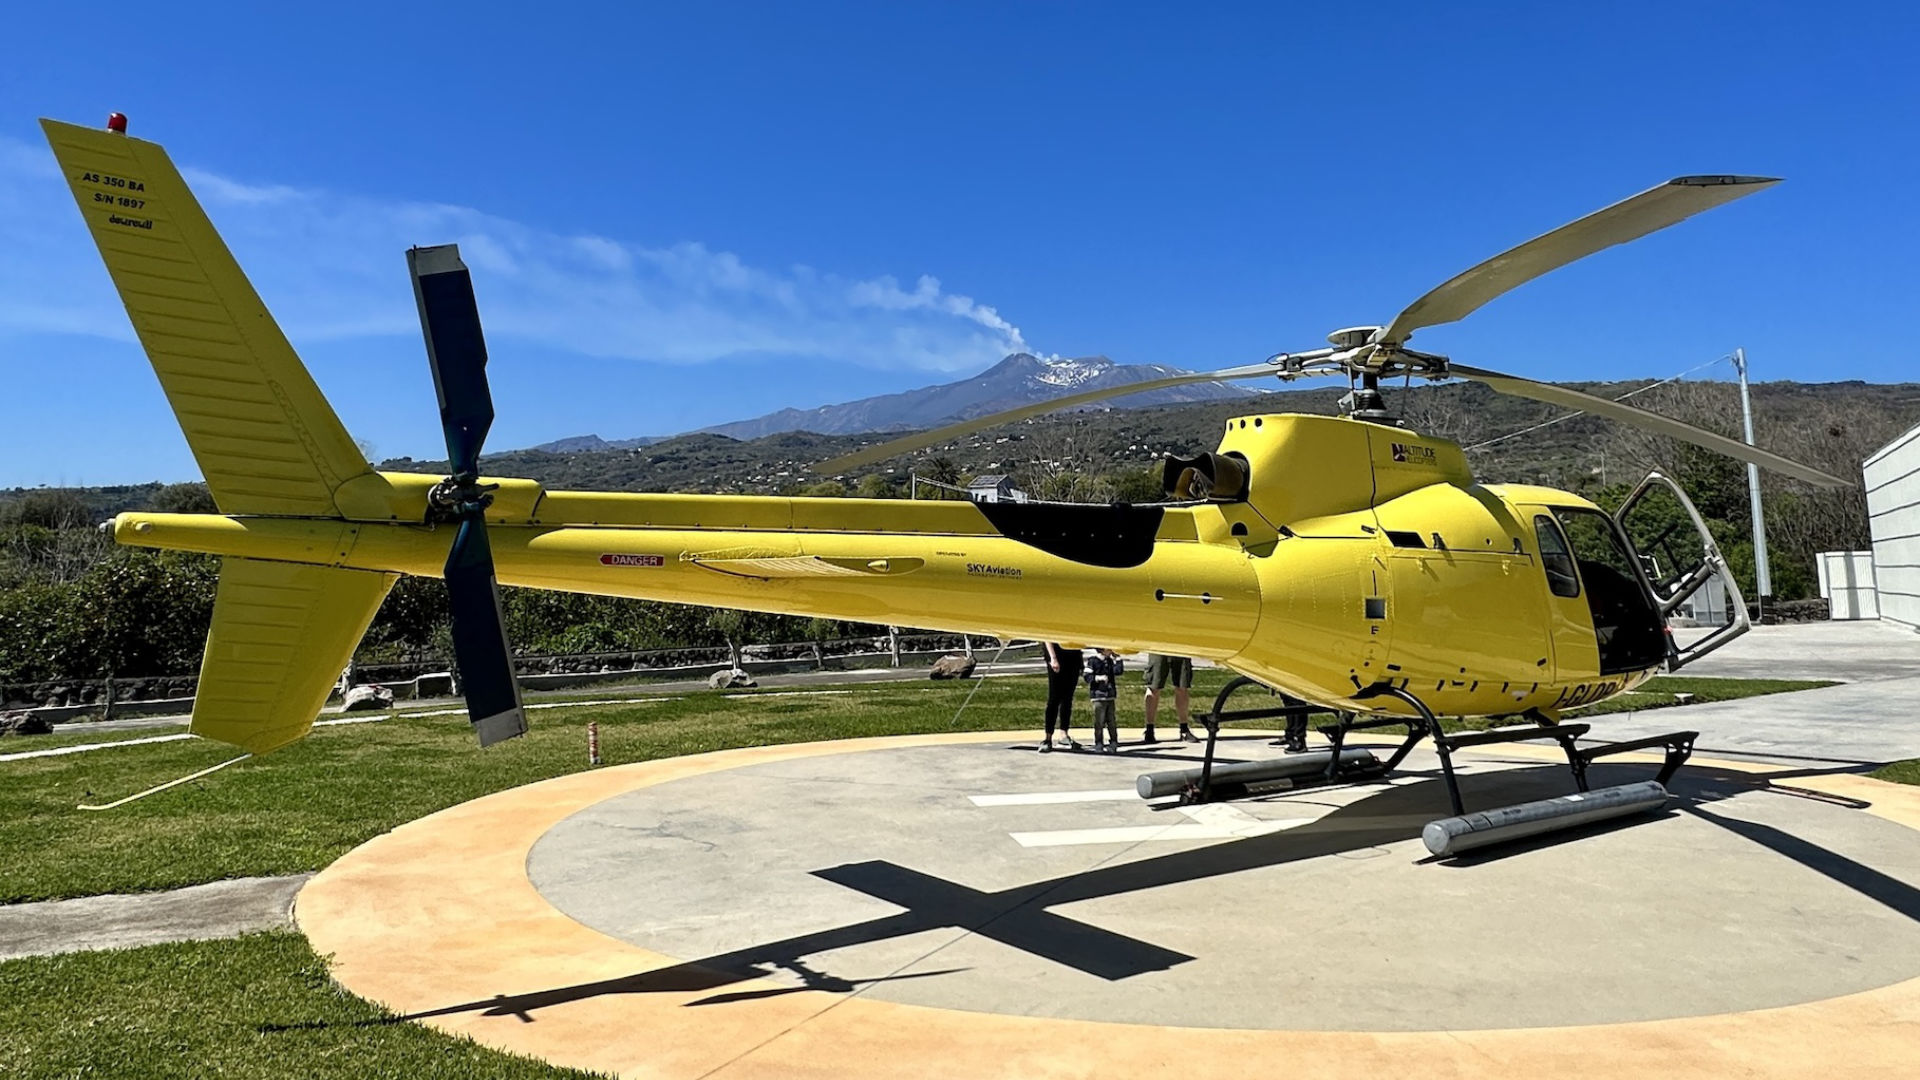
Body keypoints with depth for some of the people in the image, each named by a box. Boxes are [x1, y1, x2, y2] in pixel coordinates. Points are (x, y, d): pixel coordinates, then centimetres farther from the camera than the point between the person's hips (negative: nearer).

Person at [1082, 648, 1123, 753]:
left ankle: (1113, 742, 15)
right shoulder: (1092, 661, -7)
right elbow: (1087, 677, -11)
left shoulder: (1110, 661, 10)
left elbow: (1118, 671, -1)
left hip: (1110, 696, 5)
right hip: (1098, 696, -5)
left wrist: (1117, 658, -3)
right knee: (1099, 721, -3)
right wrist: (1099, 678, -24)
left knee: (1111, 721, 8)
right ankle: (1098, 744, 5)